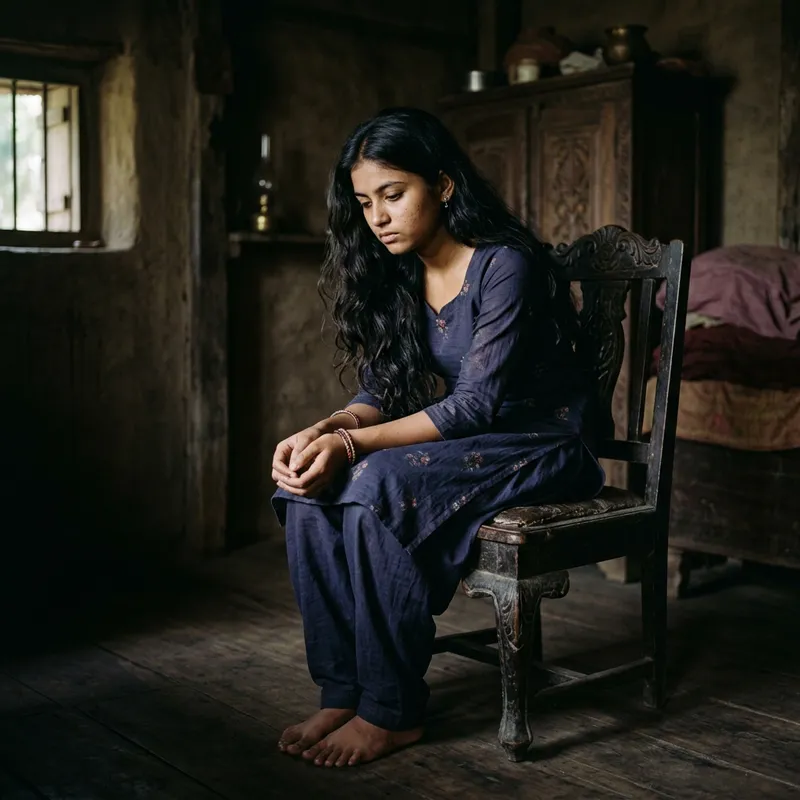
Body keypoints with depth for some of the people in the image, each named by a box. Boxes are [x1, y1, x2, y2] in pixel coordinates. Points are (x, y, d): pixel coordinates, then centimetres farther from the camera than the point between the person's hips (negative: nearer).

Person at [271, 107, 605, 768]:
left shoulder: (505, 266, -18)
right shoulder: (395, 276, 6)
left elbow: (477, 403, -22)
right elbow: (380, 391, 5)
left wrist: (354, 444, -28)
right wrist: (324, 433, -17)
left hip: (542, 448, -7)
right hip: (462, 443, 7)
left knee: (378, 484, -31)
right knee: (310, 490, -17)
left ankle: (392, 713, -18)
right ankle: (342, 692, -11)